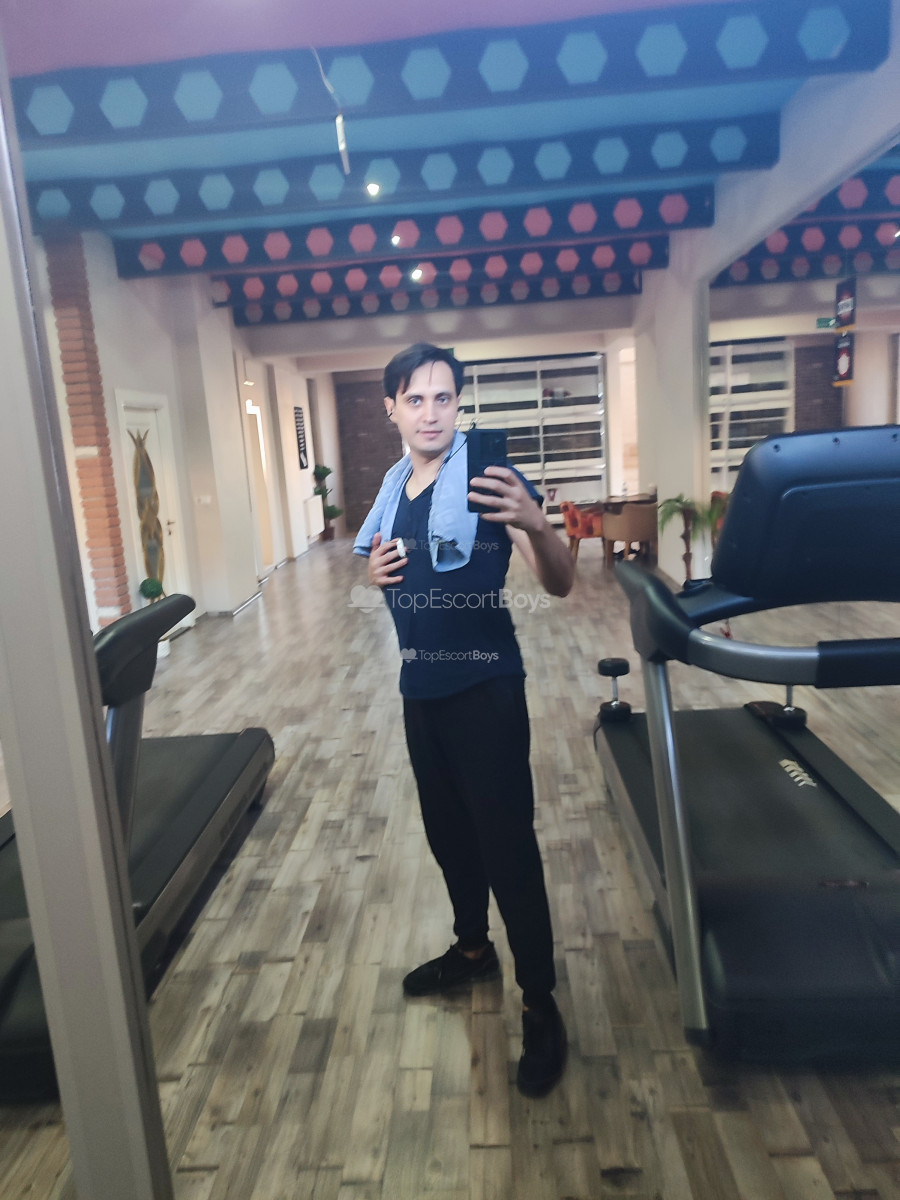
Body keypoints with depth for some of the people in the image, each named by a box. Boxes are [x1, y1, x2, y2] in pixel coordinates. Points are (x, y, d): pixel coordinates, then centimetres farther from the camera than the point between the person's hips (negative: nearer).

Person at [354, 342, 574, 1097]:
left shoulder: (489, 477, -13)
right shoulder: (394, 487, 7)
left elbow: (560, 585, -20)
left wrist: (535, 523, -41)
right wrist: (376, 572, -5)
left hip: (485, 687, -7)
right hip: (421, 685, 7)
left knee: (508, 845, -2)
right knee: (447, 830, 20)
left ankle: (540, 1005, 15)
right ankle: (474, 948, 42)